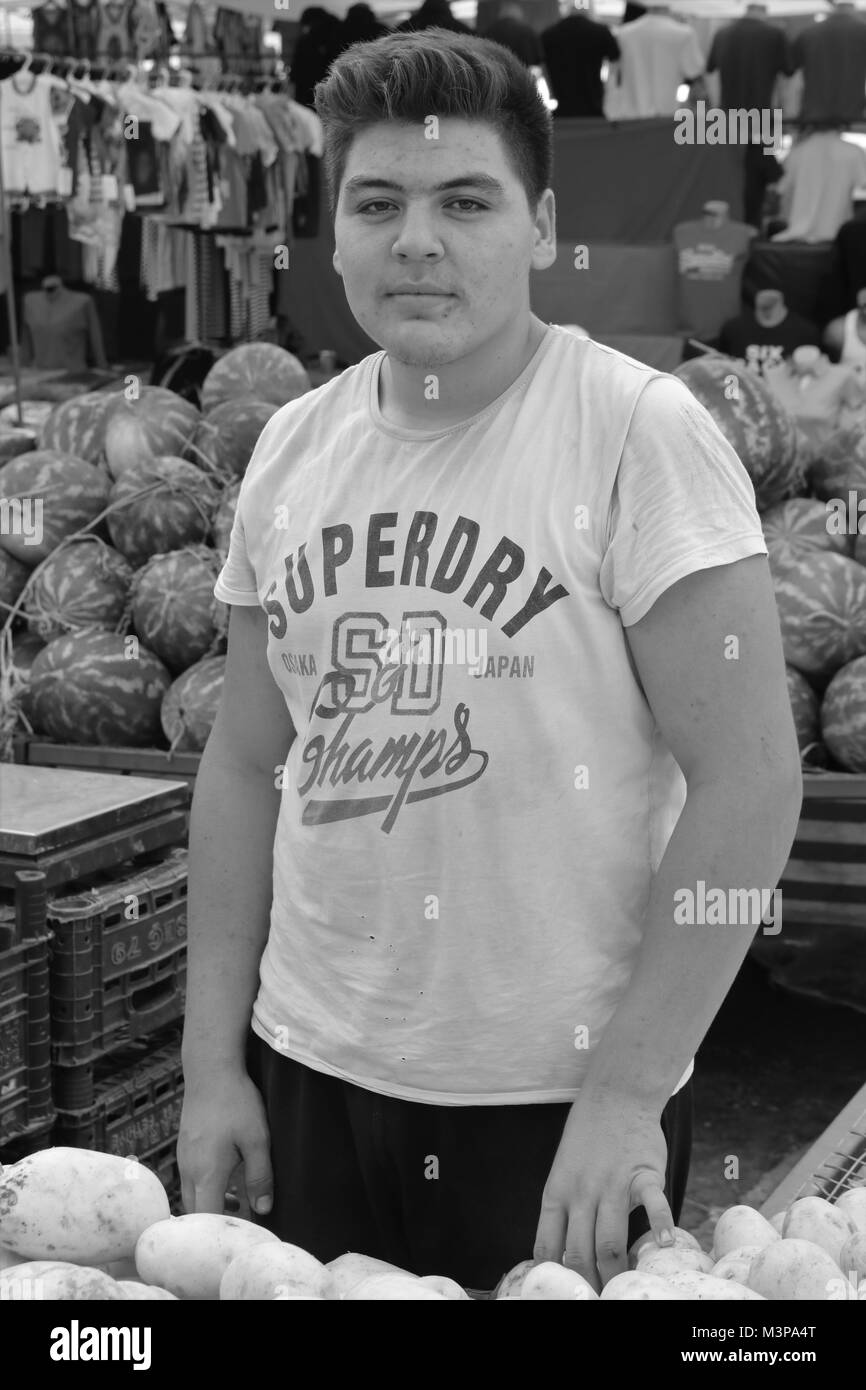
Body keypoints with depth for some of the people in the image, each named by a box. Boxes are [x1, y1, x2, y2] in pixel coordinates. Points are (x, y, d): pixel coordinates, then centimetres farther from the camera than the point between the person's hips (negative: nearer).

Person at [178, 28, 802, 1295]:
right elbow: (246, 765, 9)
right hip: (311, 1072, 5)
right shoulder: (291, 451, 3)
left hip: (565, 1100, -4)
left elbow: (748, 780, -14)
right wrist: (212, 1063, 5)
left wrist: (625, 1093, -16)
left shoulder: (638, 431, -12)